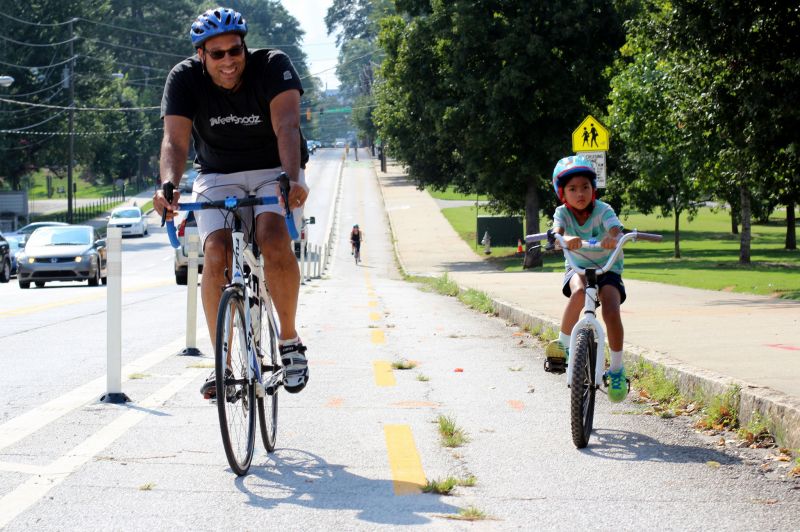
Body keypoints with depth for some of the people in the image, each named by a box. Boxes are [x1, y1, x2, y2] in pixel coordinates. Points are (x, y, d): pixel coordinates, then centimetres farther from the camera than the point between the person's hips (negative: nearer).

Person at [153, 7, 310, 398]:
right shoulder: (185, 78, -16)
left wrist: (292, 178, -51)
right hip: (218, 177, 2)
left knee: (273, 241, -29)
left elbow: (286, 126, -33)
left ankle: (289, 340, -10)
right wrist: (169, 186, -47)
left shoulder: (272, 66, -20)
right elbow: (175, 140, -27)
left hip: (274, 172, -1)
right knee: (216, 252, -23)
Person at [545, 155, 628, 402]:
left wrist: (613, 238, -62)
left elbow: (616, 229, -36)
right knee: (579, 291, -37)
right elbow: (556, 231, -32)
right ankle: (563, 343, -17)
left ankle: (617, 370, -7)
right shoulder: (563, 212, -11)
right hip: (578, 268, 1)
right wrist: (566, 238, -57)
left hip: (607, 268, -1)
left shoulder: (603, 210, -16)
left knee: (611, 313, -25)